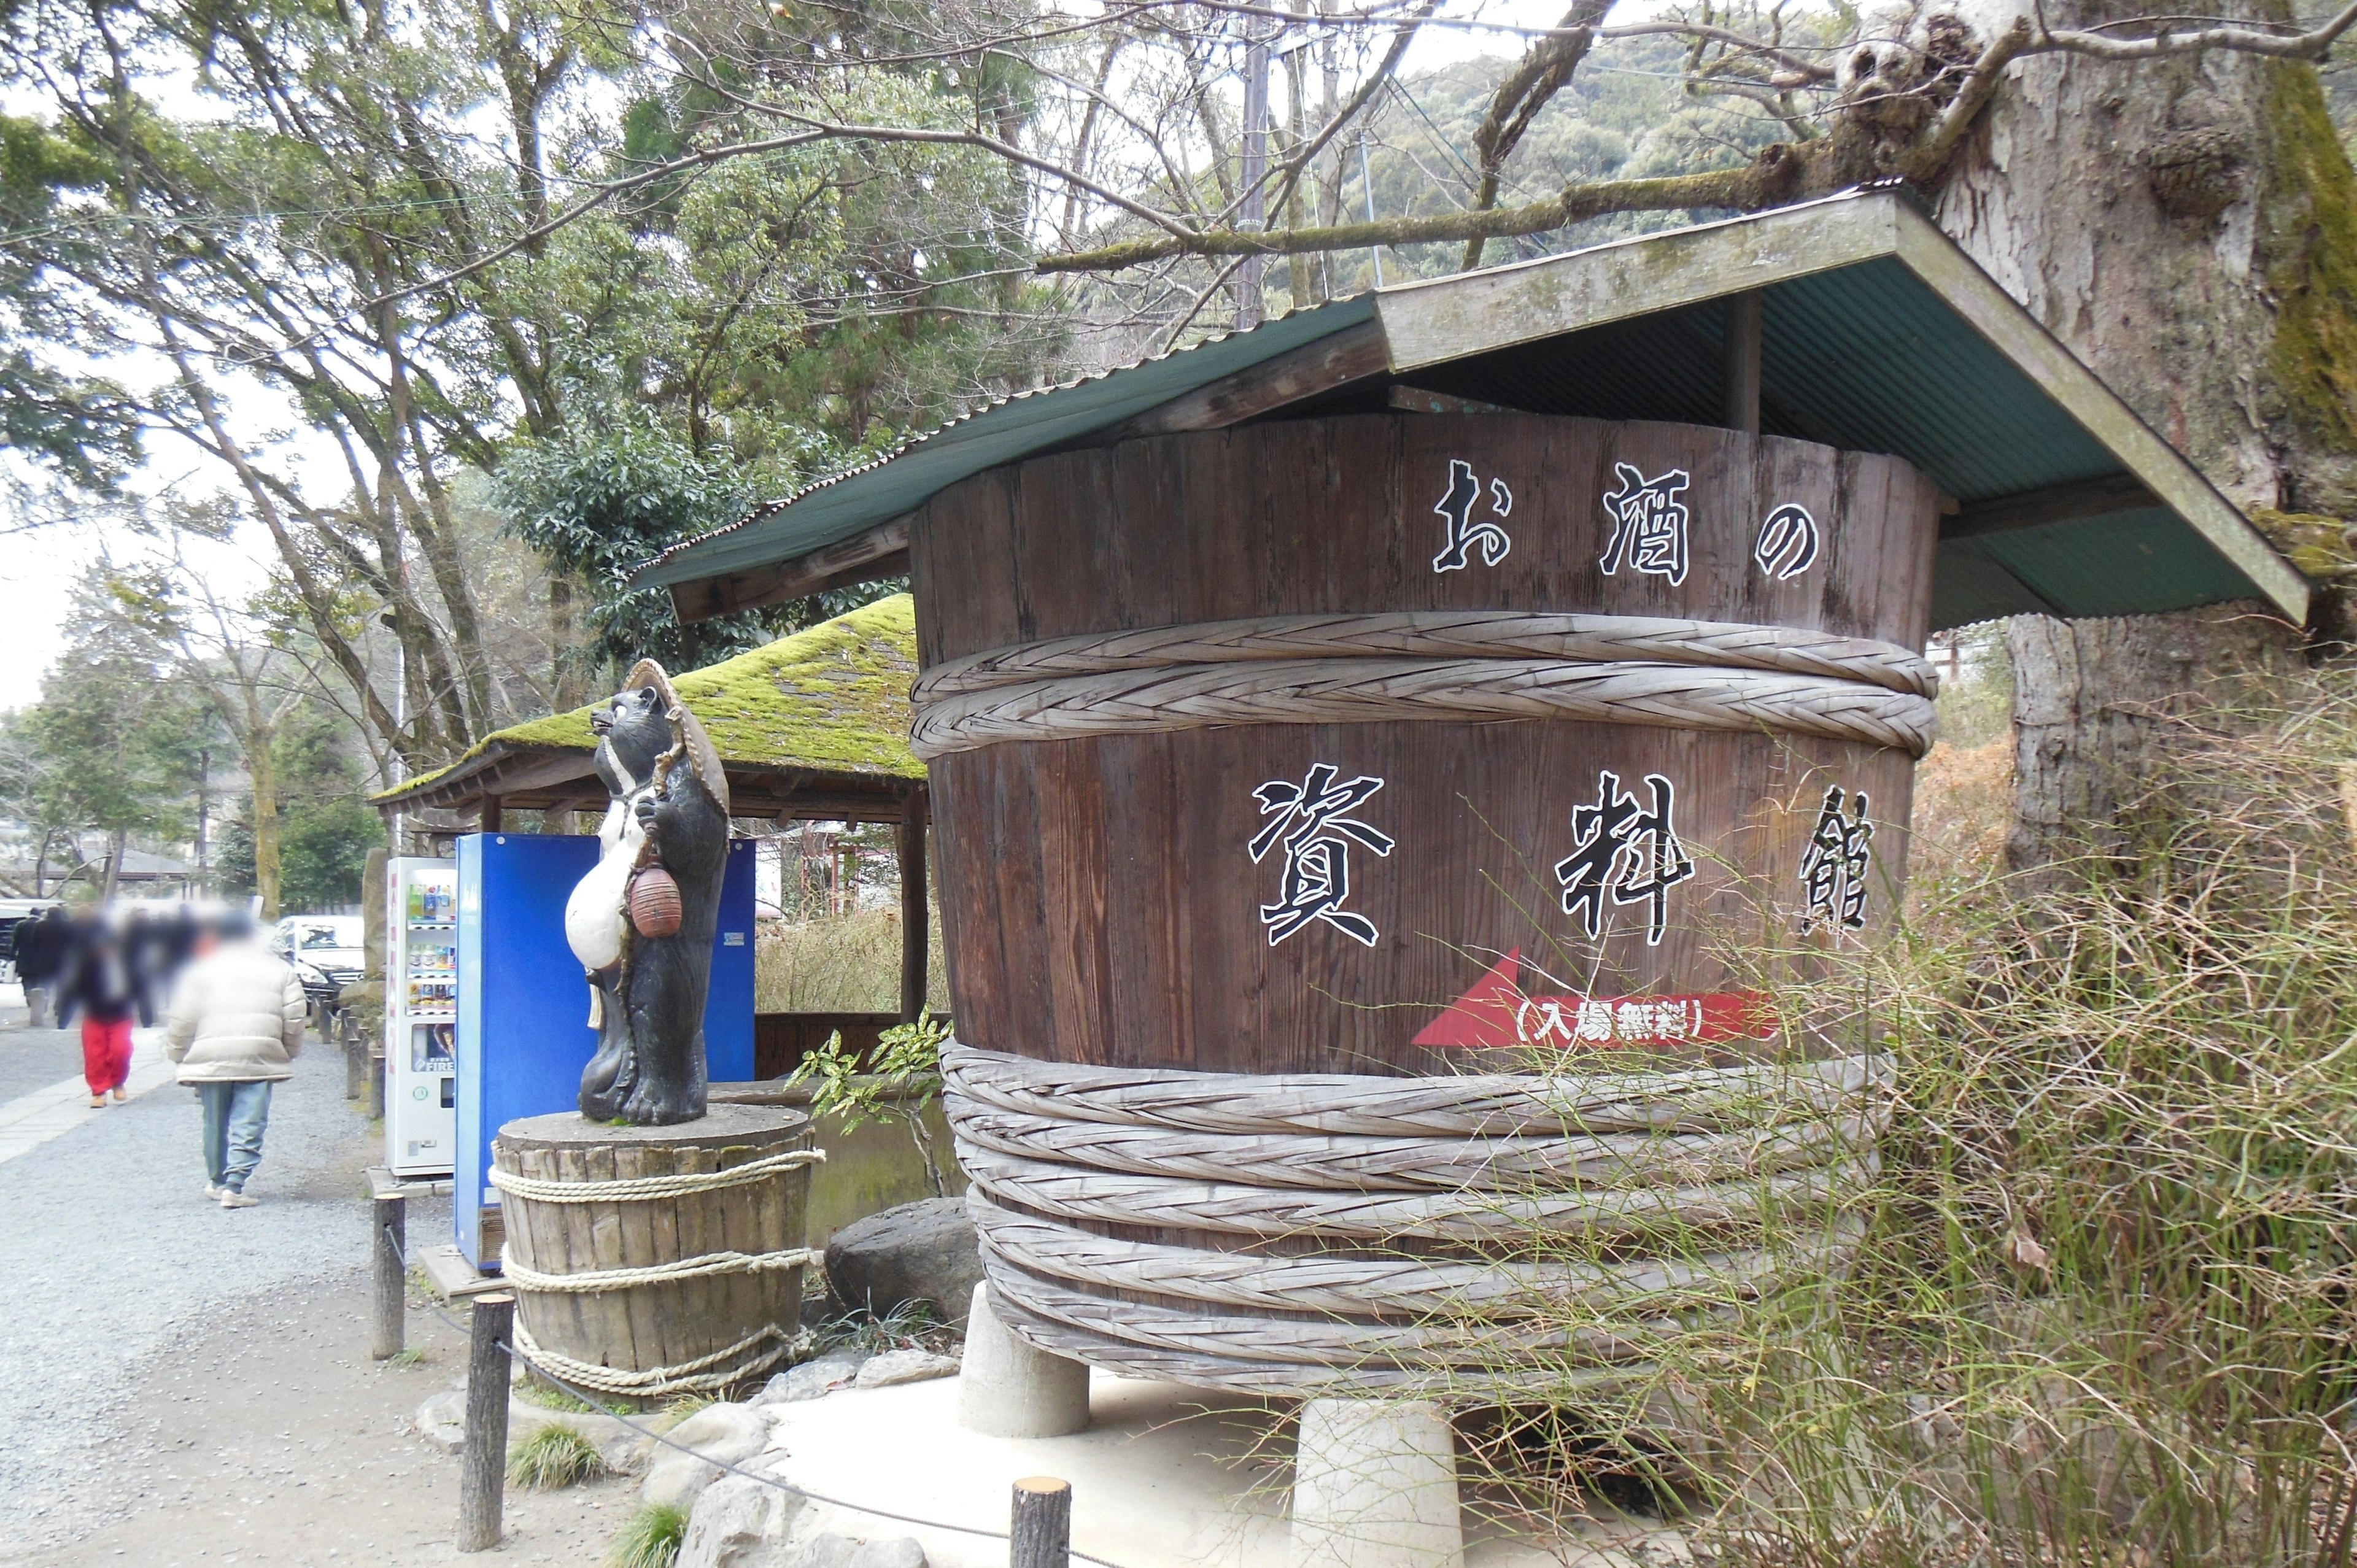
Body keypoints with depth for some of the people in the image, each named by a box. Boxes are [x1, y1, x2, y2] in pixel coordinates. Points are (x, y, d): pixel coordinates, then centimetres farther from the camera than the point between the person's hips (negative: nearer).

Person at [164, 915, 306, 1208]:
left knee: (216, 1124, 15)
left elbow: (181, 1022, 4)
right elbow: (295, 1019, 5)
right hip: (259, 1060, -1)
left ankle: (217, 1181, 29)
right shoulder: (281, 970, 10)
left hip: (210, 1060, 1)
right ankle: (234, 1187, -11)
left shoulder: (202, 970, 8)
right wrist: (289, 1054, 16)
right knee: (248, 1127, -2)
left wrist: (178, 1054, 16)